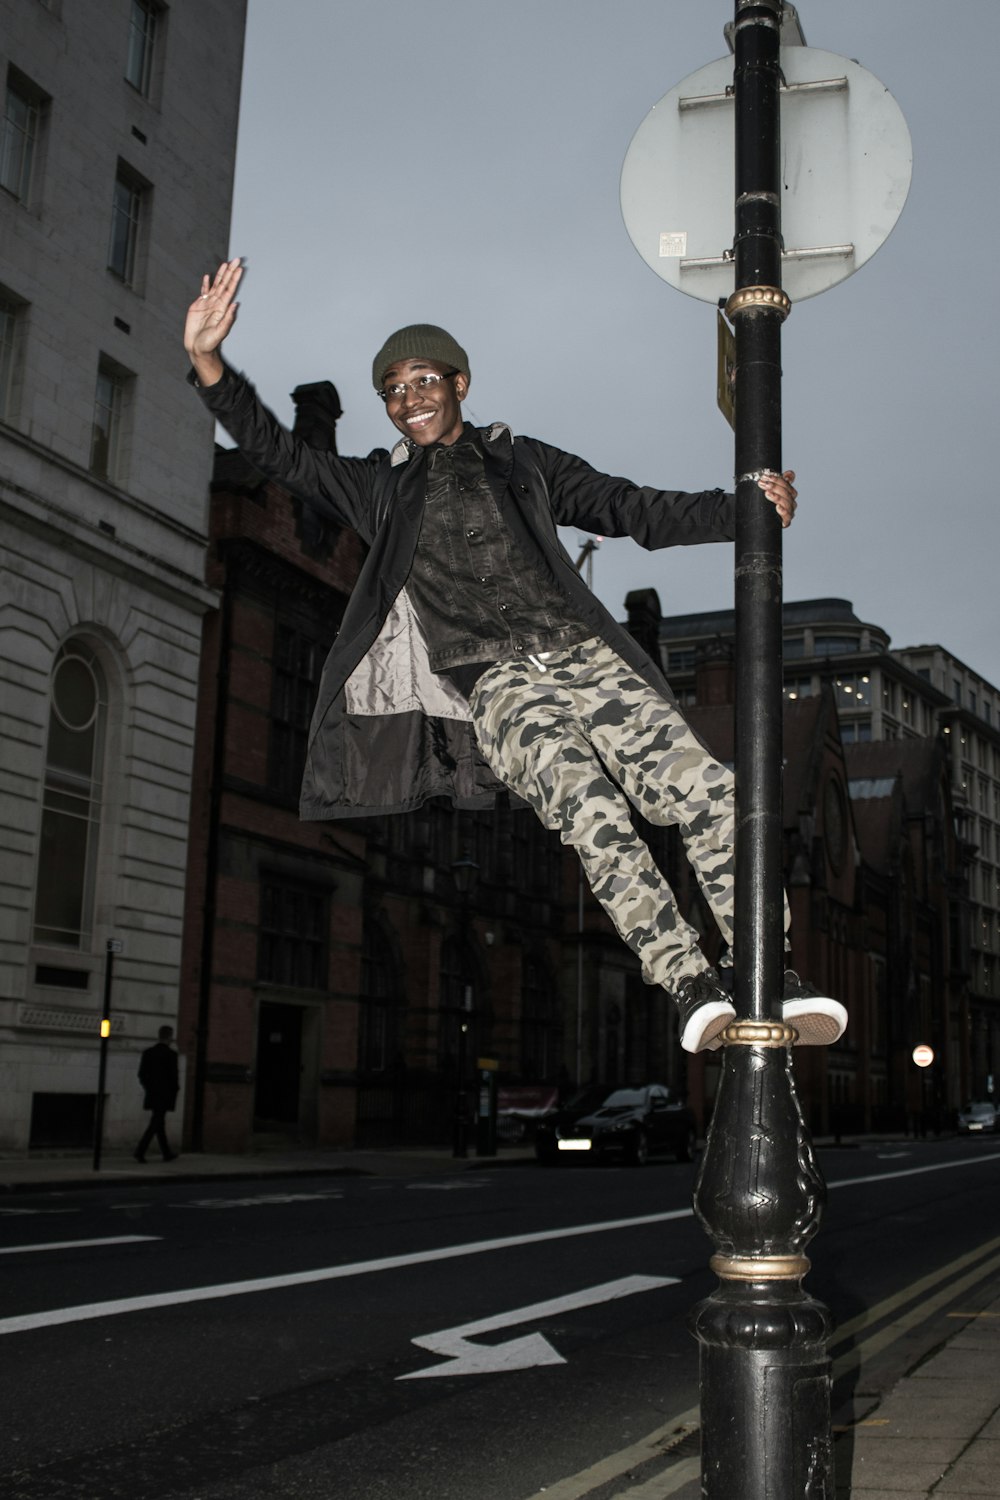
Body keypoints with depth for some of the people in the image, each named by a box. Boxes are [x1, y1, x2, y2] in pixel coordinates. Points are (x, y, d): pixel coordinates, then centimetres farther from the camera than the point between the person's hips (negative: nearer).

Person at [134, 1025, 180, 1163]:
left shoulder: (147, 1052, 5)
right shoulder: (171, 1054, -13)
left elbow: (142, 1074, 4)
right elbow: (173, 1076, -14)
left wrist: (149, 1088, 15)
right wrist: (175, 1089, 3)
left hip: (152, 1094, 6)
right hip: (165, 1095, -6)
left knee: (159, 1122, 14)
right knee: (155, 1124, -4)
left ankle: (167, 1153, 22)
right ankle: (140, 1151, -14)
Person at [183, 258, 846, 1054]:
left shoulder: (525, 462, 24)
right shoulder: (379, 487, 23)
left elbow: (639, 510, 19)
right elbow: (277, 451, 14)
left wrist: (747, 509, 5)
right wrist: (208, 361, -1)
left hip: (586, 658, 2)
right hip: (495, 686, -2)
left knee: (704, 789, -20)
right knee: (591, 809, -30)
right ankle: (692, 986, -33)